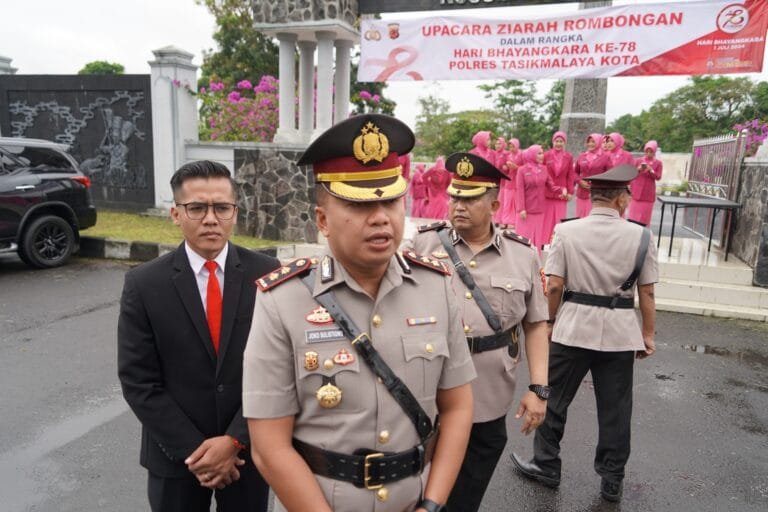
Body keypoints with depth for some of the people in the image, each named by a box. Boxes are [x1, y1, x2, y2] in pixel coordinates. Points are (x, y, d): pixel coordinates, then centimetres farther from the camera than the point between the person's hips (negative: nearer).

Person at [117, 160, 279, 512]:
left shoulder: (266, 274, -9)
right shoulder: (144, 284, -9)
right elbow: (138, 382, -8)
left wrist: (234, 441, -13)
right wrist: (193, 452, -11)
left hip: (249, 452, 1)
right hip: (175, 457, 0)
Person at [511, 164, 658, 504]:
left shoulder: (566, 231, -7)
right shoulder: (640, 236, -4)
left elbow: (554, 286, -9)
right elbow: (647, 293, -1)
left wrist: (549, 322, 5)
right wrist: (648, 334, 9)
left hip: (572, 329, -1)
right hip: (620, 334, 2)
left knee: (554, 399, 14)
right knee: (615, 408, 14)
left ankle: (546, 466, 28)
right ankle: (612, 481, 29)